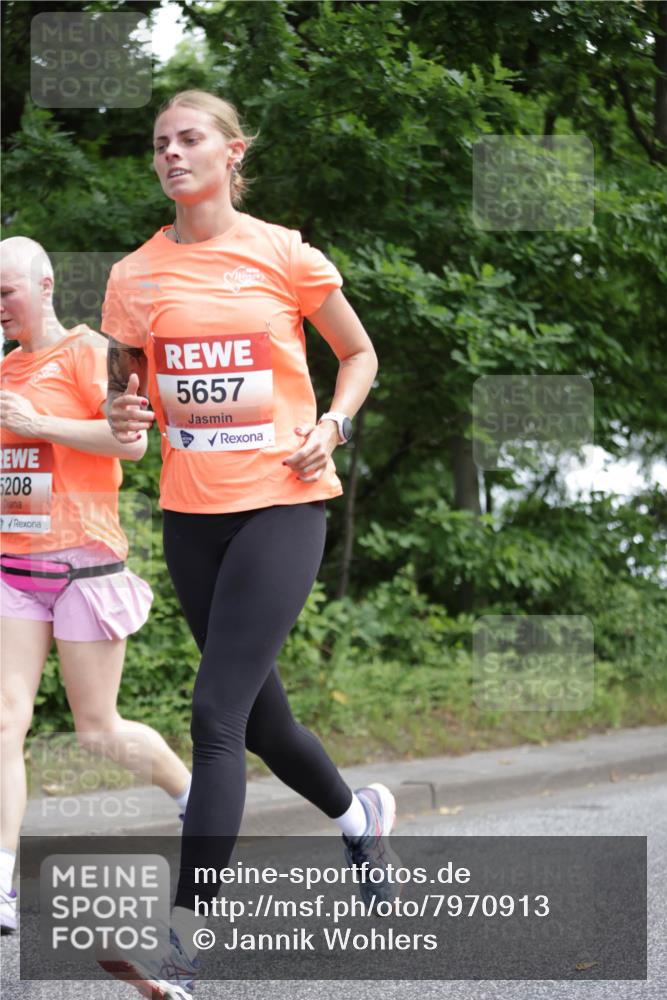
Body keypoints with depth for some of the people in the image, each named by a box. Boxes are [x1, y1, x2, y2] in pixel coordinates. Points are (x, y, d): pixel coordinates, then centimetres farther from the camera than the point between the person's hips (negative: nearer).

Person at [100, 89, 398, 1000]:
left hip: (283, 501, -4)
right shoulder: (136, 275, 5)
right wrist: (123, 414, -7)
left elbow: (360, 354, 10)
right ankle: (359, 813, 45)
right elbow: (124, 386, 16)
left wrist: (332, 424, -7)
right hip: (191, 509, 4)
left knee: (216, 712, -15)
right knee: (259, 714, 14)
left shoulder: (284, 256, -2)